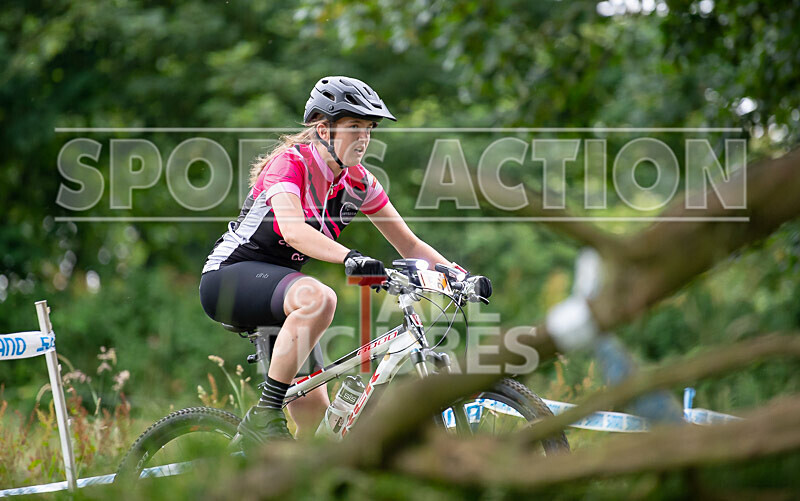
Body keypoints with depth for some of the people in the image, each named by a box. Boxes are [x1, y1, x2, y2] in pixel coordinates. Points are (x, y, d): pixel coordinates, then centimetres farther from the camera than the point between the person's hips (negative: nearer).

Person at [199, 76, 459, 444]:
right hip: (229, 278, -8)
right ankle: (264, 417, -30)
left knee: (314, 409, -3)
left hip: (279, 282, 8)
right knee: (318, 298, -36)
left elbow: (410, 245, 4)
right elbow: (293, 230, -37)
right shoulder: (290, 162, -19)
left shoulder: (359, 183, 1)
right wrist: (350, 258, -53)